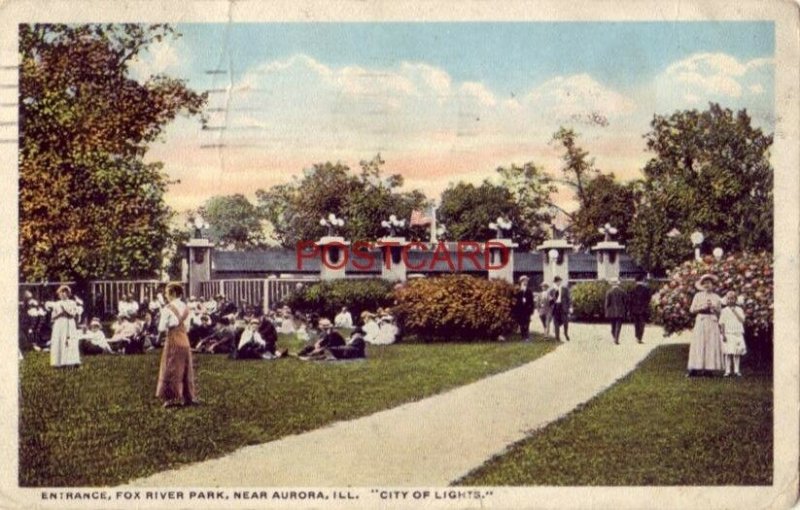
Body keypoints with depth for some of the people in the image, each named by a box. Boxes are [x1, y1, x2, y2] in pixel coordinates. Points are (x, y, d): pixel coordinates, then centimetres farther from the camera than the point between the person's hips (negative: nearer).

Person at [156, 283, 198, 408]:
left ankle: (172, 398, -2)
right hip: (185, 340, 5)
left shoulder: (168, 308, -11)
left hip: (173, 340, -5)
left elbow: (161, 327, -9)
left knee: (171, 369, 1)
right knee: (186, 369, 11)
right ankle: (189, 397, 14)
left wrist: (168, 326, 10)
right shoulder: (185, 308, 7)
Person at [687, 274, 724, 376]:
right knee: (698, 344, -8)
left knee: (712, 344, -5)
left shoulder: (716, 297, 14)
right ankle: (694, 369, -10)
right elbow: (692, 309, 4)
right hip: (701, 321, -2)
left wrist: (712, 307, -6)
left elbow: (719, 312, 12)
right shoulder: (698, 296, 10)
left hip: (713, 323, 2)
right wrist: (702, 307, -9)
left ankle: (708, 368, -4)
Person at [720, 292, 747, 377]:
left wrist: (735, 312, -12)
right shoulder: (724, 311, 3)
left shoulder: (739, 310, 7)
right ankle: (727, 371, 0)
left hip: (738, 333, 2)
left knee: (737, 353, 4)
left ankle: (736, 370, 9)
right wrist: (723, 334, -7)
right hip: (728, 333, -2)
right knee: (728, 353, -4)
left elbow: (742, 320, -5)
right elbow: (722, 323, 0)